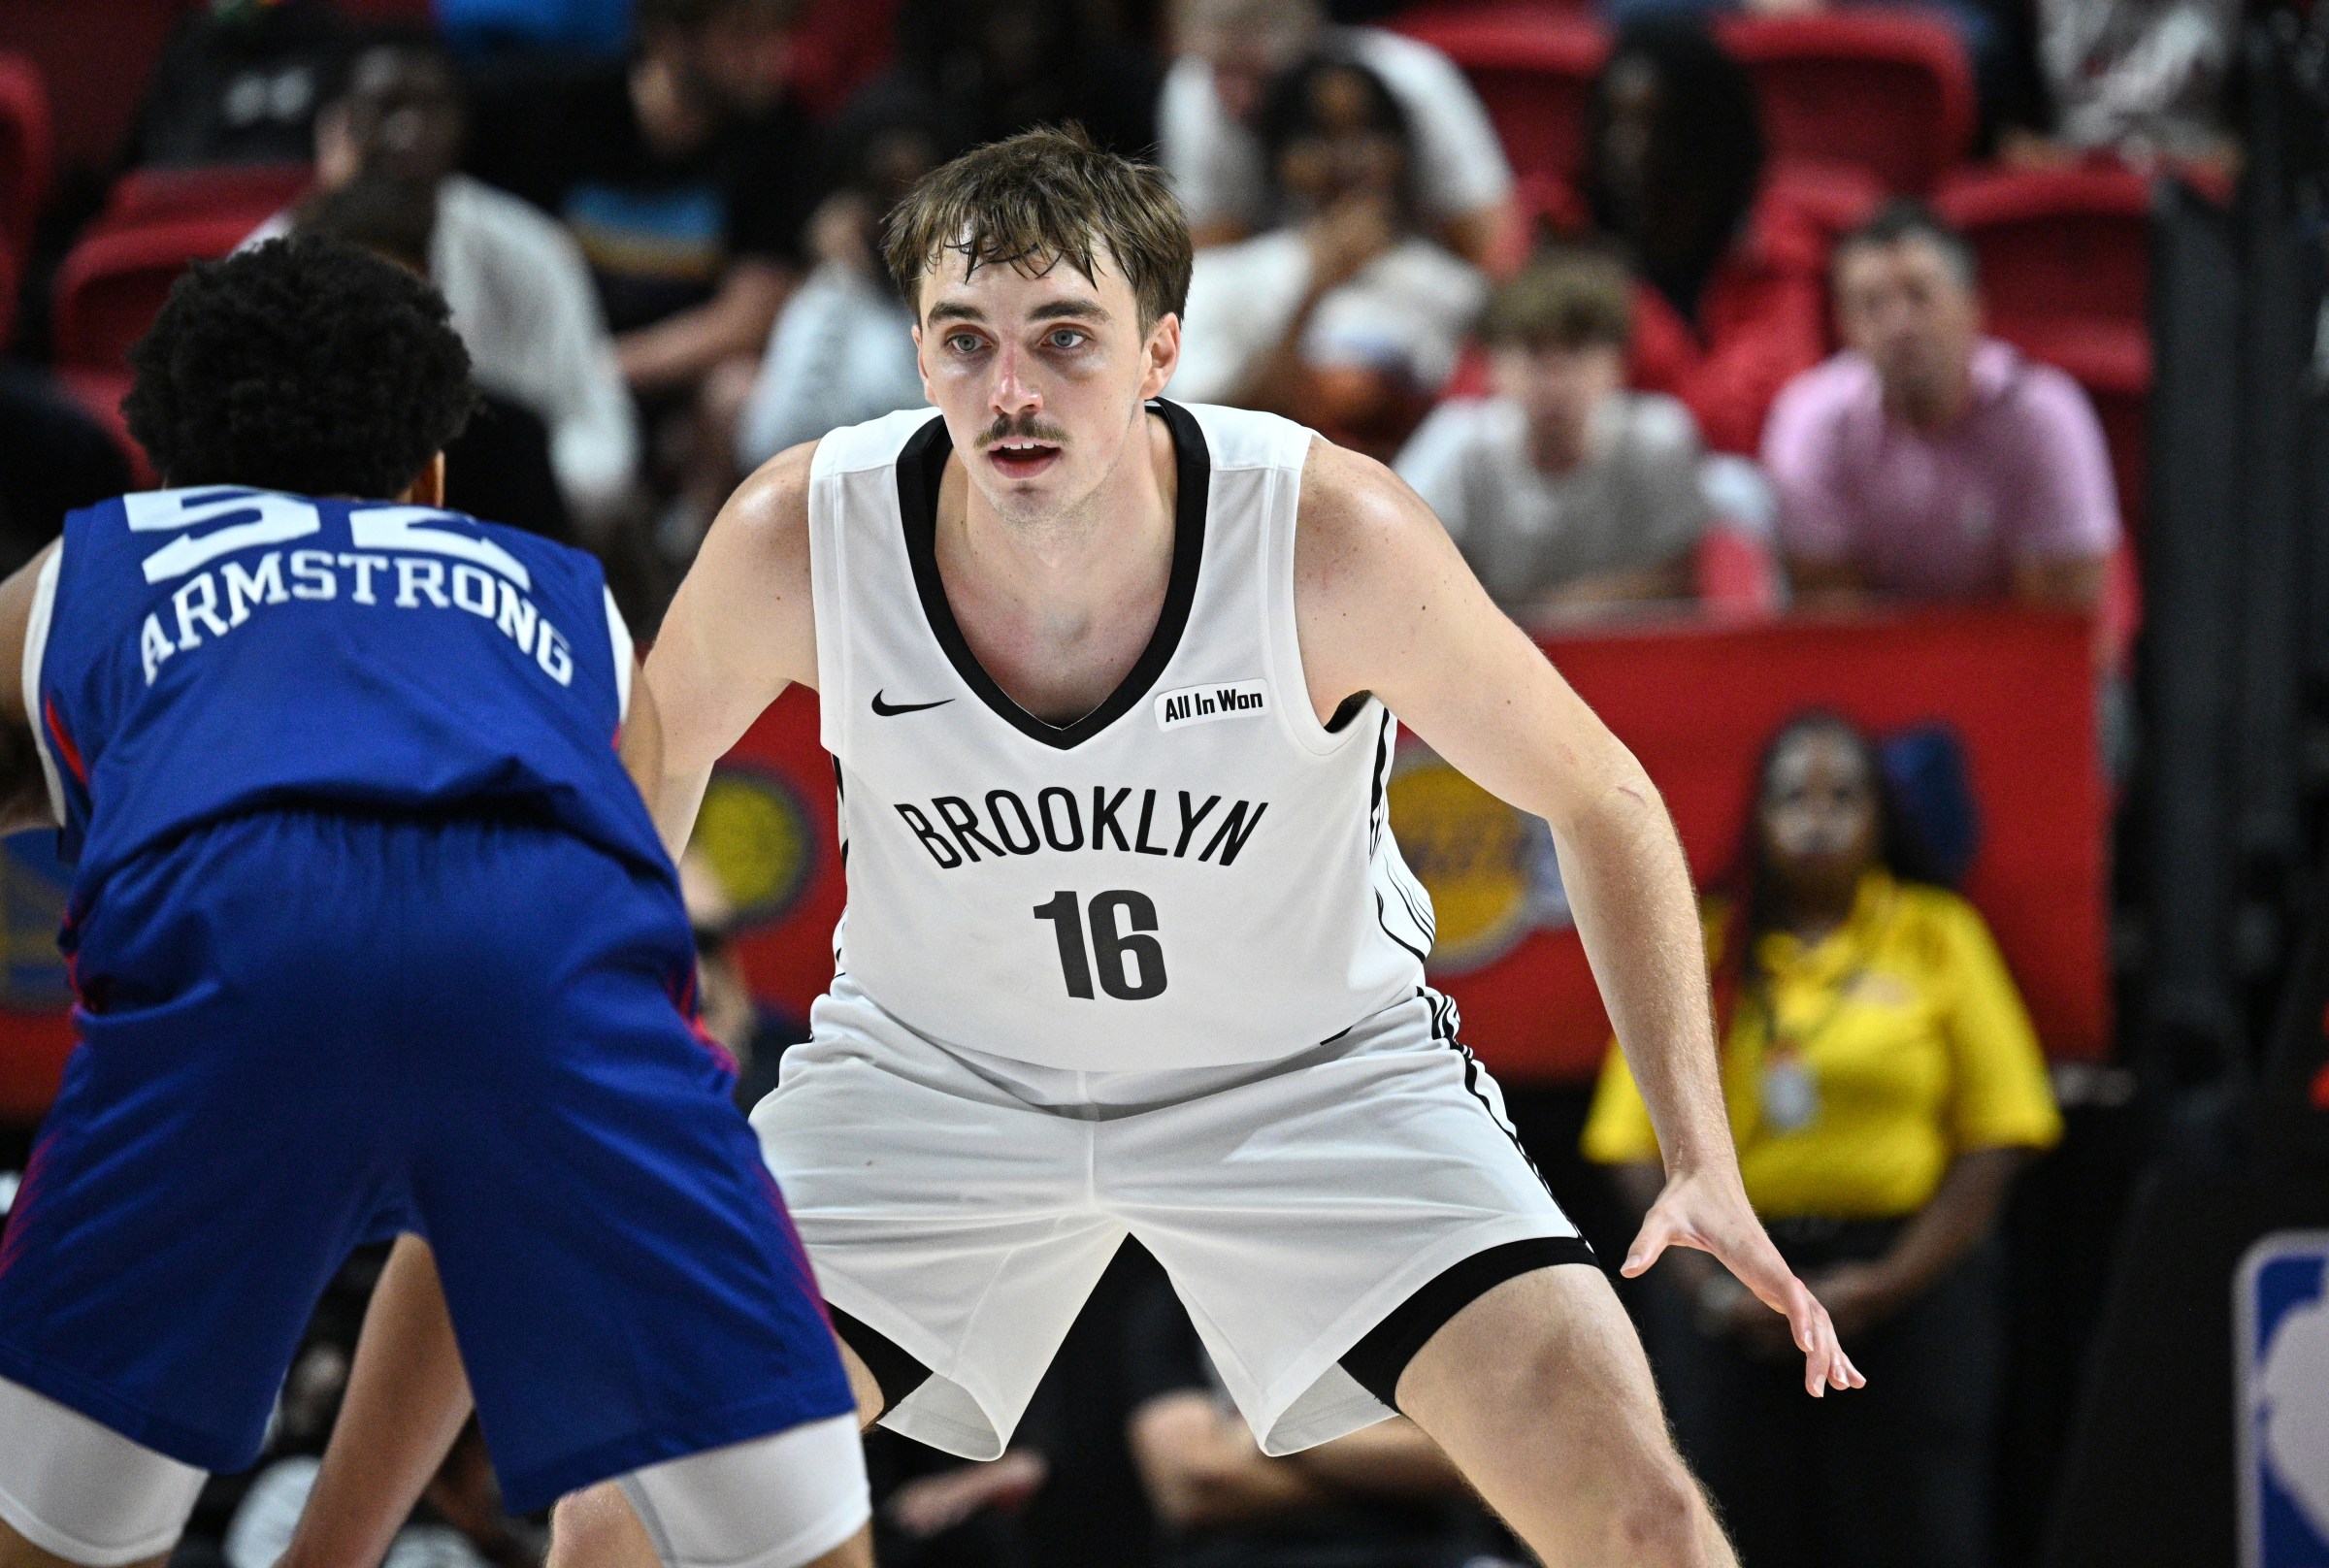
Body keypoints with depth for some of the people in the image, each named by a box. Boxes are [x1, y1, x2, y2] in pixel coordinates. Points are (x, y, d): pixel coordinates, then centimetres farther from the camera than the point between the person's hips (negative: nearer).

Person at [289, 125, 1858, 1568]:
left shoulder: (1330, 535, -29)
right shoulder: (800, 541, -24)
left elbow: (1601, 803, -13)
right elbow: (658, 752, 0)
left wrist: (1706, 1160, -19)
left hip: (1311, 1069, -1)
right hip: (932, 1068, 1)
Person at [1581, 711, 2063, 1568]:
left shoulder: (1937, 937, 7)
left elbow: (1995, 1141, 1)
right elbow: (1638, 1144, 6)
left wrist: (1890, 1283, -10)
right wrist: (1708, 1285, -8)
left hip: (1905, 1287, -2)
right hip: (1737, 1299, 2)